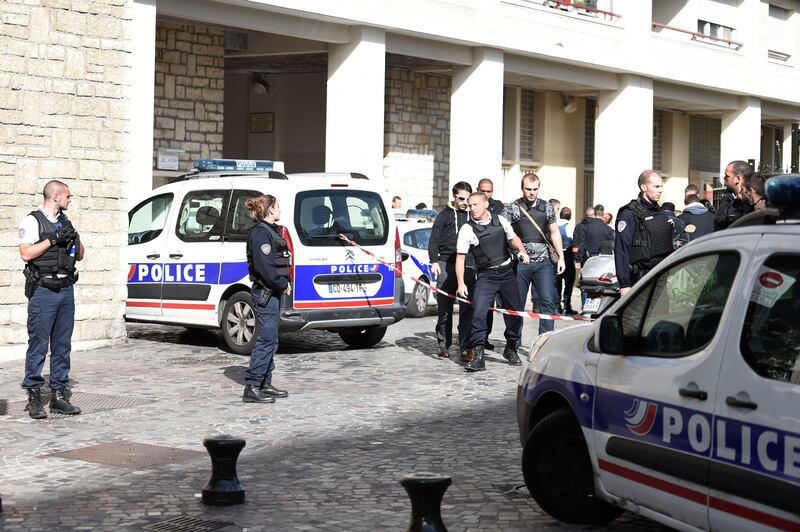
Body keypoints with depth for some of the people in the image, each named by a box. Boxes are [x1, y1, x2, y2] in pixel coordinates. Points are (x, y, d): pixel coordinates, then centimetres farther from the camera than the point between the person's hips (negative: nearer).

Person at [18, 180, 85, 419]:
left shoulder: (66, 222, 18)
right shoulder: (32, 221, -2)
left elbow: (79, 256, 21)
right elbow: (26, 254, -13)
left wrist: (76, 240, 2)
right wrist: (53, 240, -14)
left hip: (66, 290, 7)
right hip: (43, 291, -6)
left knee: (62, 344, 7)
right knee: (38, 344, -6)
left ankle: (59, 395, 11)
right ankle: (34, 396, -2)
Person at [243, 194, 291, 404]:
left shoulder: (271, 230, 17)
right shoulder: (260, 233, -15)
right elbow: (264, 267, -22)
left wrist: (284, 284, 7)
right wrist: (283, 285, -12)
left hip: (272, 292, 11)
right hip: (265, 292, -11)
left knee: (269, 340, 14)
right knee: (267, 340, -11)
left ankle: (265, 384, 20)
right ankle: (252, 388, -10)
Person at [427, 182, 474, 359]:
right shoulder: (445, 215, 9)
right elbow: (433, 240, 5)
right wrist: (434, 261, -7)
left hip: (468, 265, 2)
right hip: (446, 264, -2)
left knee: (467, 308, -5)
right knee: (444, 308, -1)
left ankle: (465, 345, -1)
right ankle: (444, 345, 7)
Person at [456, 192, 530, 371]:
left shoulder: (500, 221, 5)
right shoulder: (467, 229, -6)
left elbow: (513, 238, 21)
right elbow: (460, 257, -10)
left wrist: (522, 251, 1)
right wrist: (461, 283, -19)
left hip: (507, 273, 3)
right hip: (486, 277, -3)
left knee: (514, 313, 8)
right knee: (479, 313, -18)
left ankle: (511, 349, 29)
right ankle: (477, 356, -17)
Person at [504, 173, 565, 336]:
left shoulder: (547, 208, 10)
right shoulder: (512, 209, 1)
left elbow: (554, 233, 16)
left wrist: (561, 257, 9)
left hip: (543, 262, 2)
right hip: (520, 263, -2)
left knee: (548, 301, -9)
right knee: (517, 304, 4)